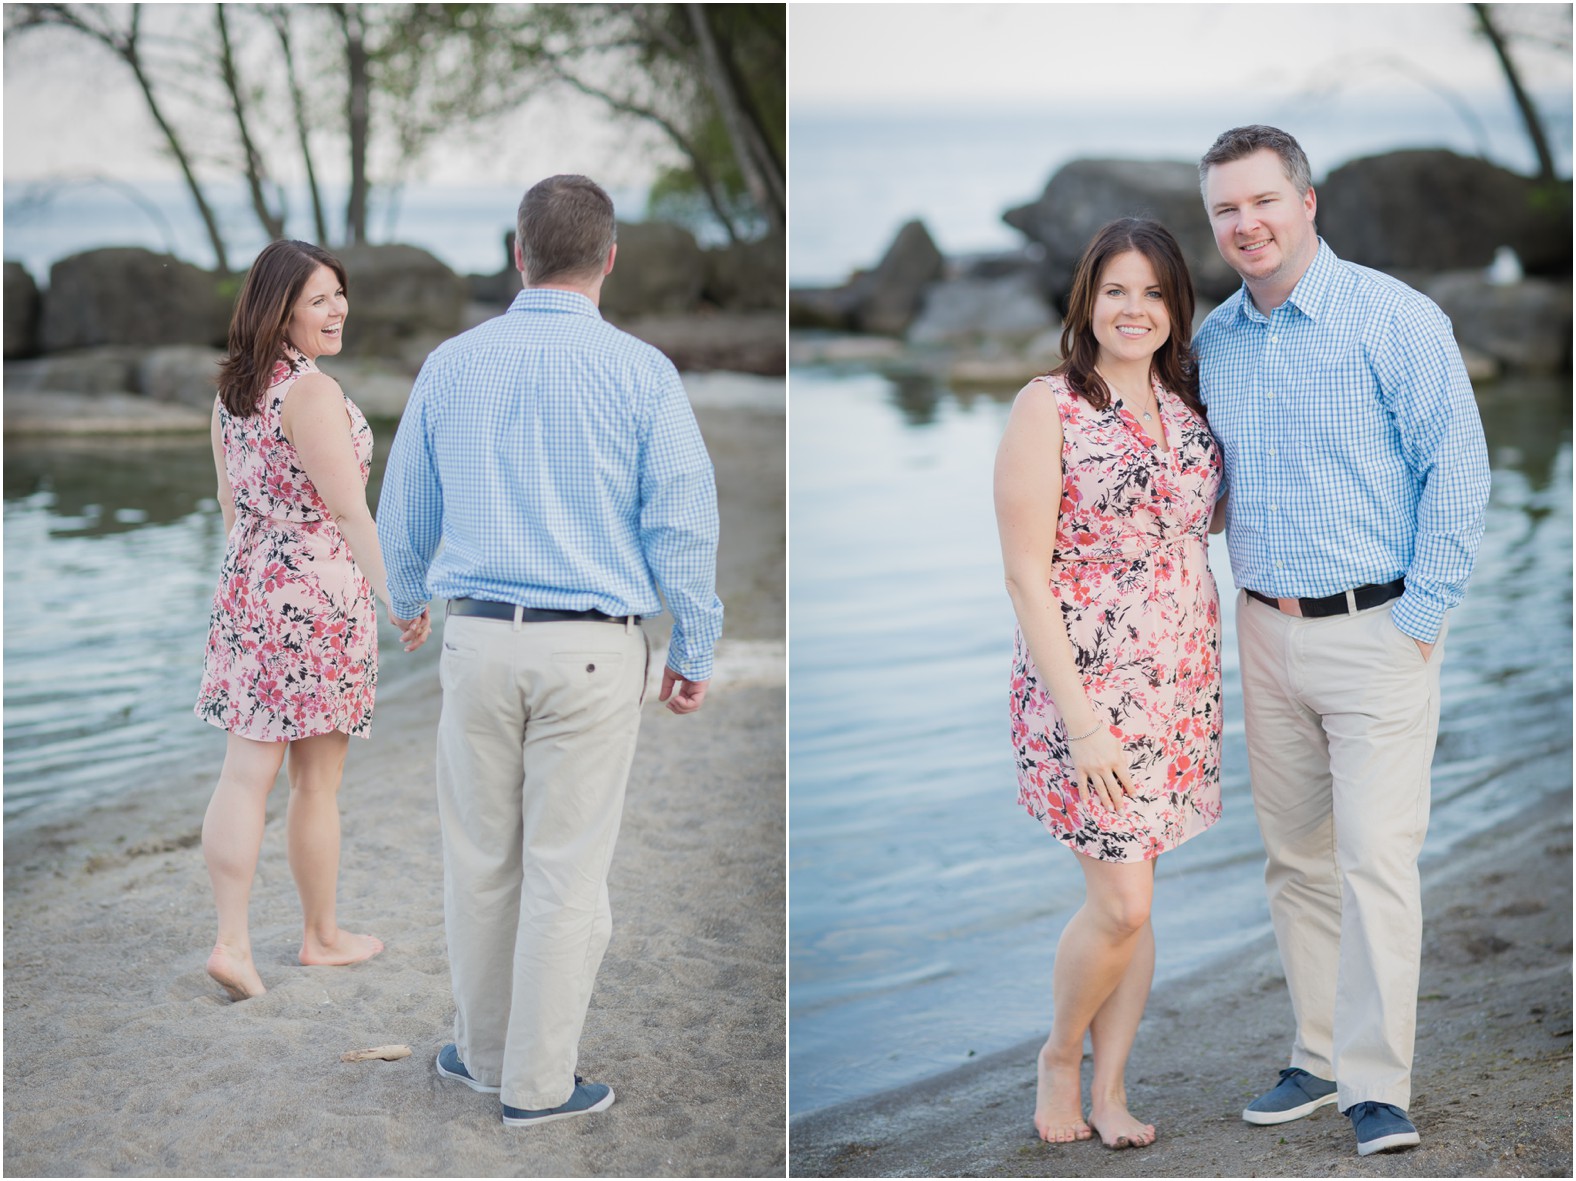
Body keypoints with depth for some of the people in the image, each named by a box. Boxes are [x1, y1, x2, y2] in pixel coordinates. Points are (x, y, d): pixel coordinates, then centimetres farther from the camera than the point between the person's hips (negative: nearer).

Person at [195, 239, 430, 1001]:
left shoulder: (232, 392, 9)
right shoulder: (313, 394, -17)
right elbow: (350, 509, -18)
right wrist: (400, 597, -13)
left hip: (246, 588, 7)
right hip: (319, 596, -7)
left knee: (245, 774, 5)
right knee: (318, 780, 7)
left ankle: (231, 940, -2)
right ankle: (322, 936, 21)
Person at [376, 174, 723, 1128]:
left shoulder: (450, 365, 5)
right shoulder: (639, 371, -6)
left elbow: (402, 515, 14)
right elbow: (683, 522, -6)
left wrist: (410, 606, 33)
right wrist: (696, 651, 5)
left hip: (480, 640, 3)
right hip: (592, 650, -3)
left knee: (481, 860, 15)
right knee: (566, 870, 4)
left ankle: (484, 1050, 28)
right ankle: (538, 1082, 11)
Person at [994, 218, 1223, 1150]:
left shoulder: (1190, 405, 8)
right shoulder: (1049, 408, -10)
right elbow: (1026, 574, -13)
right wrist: (1080, 722, -17)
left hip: (1182, 680, 6)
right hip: (1087, 681, -5)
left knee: (1138, 897, 10)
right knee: (1122, 901, -7)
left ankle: (1109, 1088, 21)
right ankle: (1060, 1055, 19)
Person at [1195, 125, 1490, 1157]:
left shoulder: (1394, 318, -9)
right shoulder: (1213, 341, 9)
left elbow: (1457, 468, -9)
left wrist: (1420, 613, -12)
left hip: (1375, 632, -6)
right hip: (1268, 635, 6)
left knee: (1375, 859, -8)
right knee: (1296, 858, 11)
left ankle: (1378, 1083, -1)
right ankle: (1321, 1055, 22)